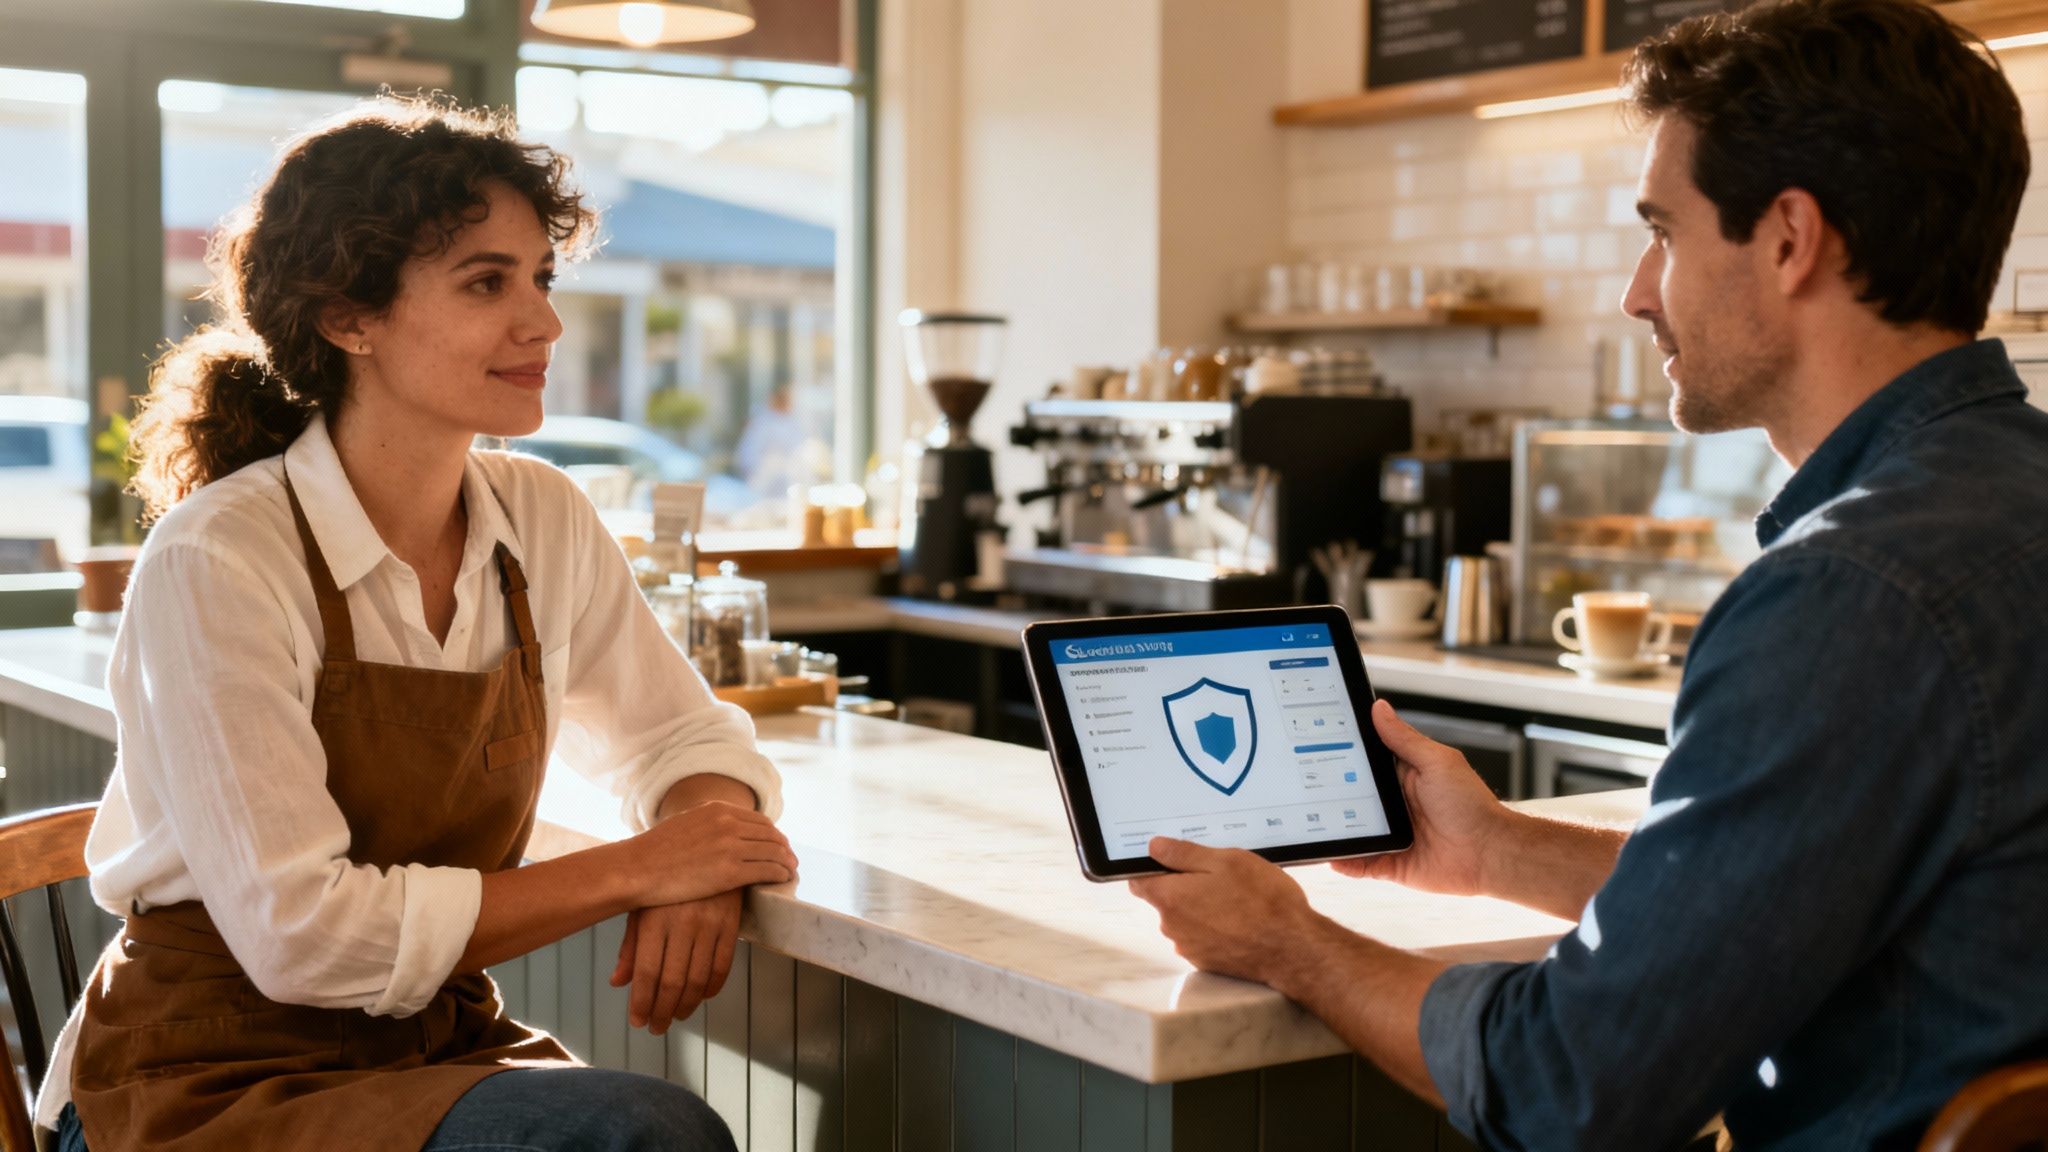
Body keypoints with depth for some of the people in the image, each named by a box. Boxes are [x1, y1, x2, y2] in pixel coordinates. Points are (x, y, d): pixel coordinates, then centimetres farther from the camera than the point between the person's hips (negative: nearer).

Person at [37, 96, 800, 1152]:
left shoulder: (544, 525, 1)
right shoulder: (217, 561, -18)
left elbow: (687, 740, 12)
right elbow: (301, 934, -22)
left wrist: (700, 870, -12)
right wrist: (631, 871, -19)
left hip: (441, 1050, 6)